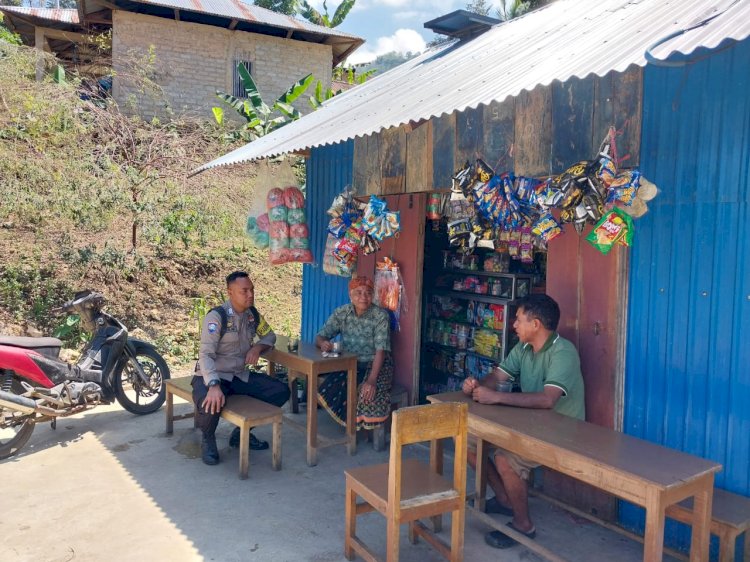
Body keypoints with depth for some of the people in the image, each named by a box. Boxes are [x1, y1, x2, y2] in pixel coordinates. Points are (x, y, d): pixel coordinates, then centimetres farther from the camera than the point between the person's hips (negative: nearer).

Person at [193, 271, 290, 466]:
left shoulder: (252, 313, 2)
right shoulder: (216, 316, -18)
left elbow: (270, 336, 18)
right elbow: (205, 354, -26)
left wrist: (258, 347, -7)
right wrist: (214, 386, -42)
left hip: (241, 375, 6)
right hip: (213, 376, -6)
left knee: (281, 391, -7)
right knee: (210, 404, -38)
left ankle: (242, 432, 11)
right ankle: (208, 439, 0)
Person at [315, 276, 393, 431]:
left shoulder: (380, 316, -13)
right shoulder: (341, 313, -2)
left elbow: (381, 350, -20)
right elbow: (320, 336, -2)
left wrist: (372, 379, -33)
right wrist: (323, 343, -29)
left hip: (375, 364, -3)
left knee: (370, 391, -33)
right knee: (330, 388, -24)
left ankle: (375, 430, -6)